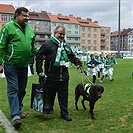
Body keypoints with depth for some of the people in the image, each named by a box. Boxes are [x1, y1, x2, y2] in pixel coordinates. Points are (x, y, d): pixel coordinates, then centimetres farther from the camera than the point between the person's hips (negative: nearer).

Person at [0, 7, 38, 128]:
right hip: (11, 64, -6)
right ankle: (15, 115, -5)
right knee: (13, 89, -6)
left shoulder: (30, 30, 13)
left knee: (22, 89, 14)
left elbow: (33, 47, 22)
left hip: (24, 65, 6)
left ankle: (18, 110, 30)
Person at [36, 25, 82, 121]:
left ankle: (64, 113, 18)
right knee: (50, 94, 8)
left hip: (64, 76, 5)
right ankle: (48, 108, 29)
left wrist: (78, 63, 8)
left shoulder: (66, 46, 15)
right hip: (51, 76, -4)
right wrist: (39, 71, -7)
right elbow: (39, 57, -3)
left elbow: (72, 56, 26)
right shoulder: (47, 45, -3)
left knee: (64, 95, 9)